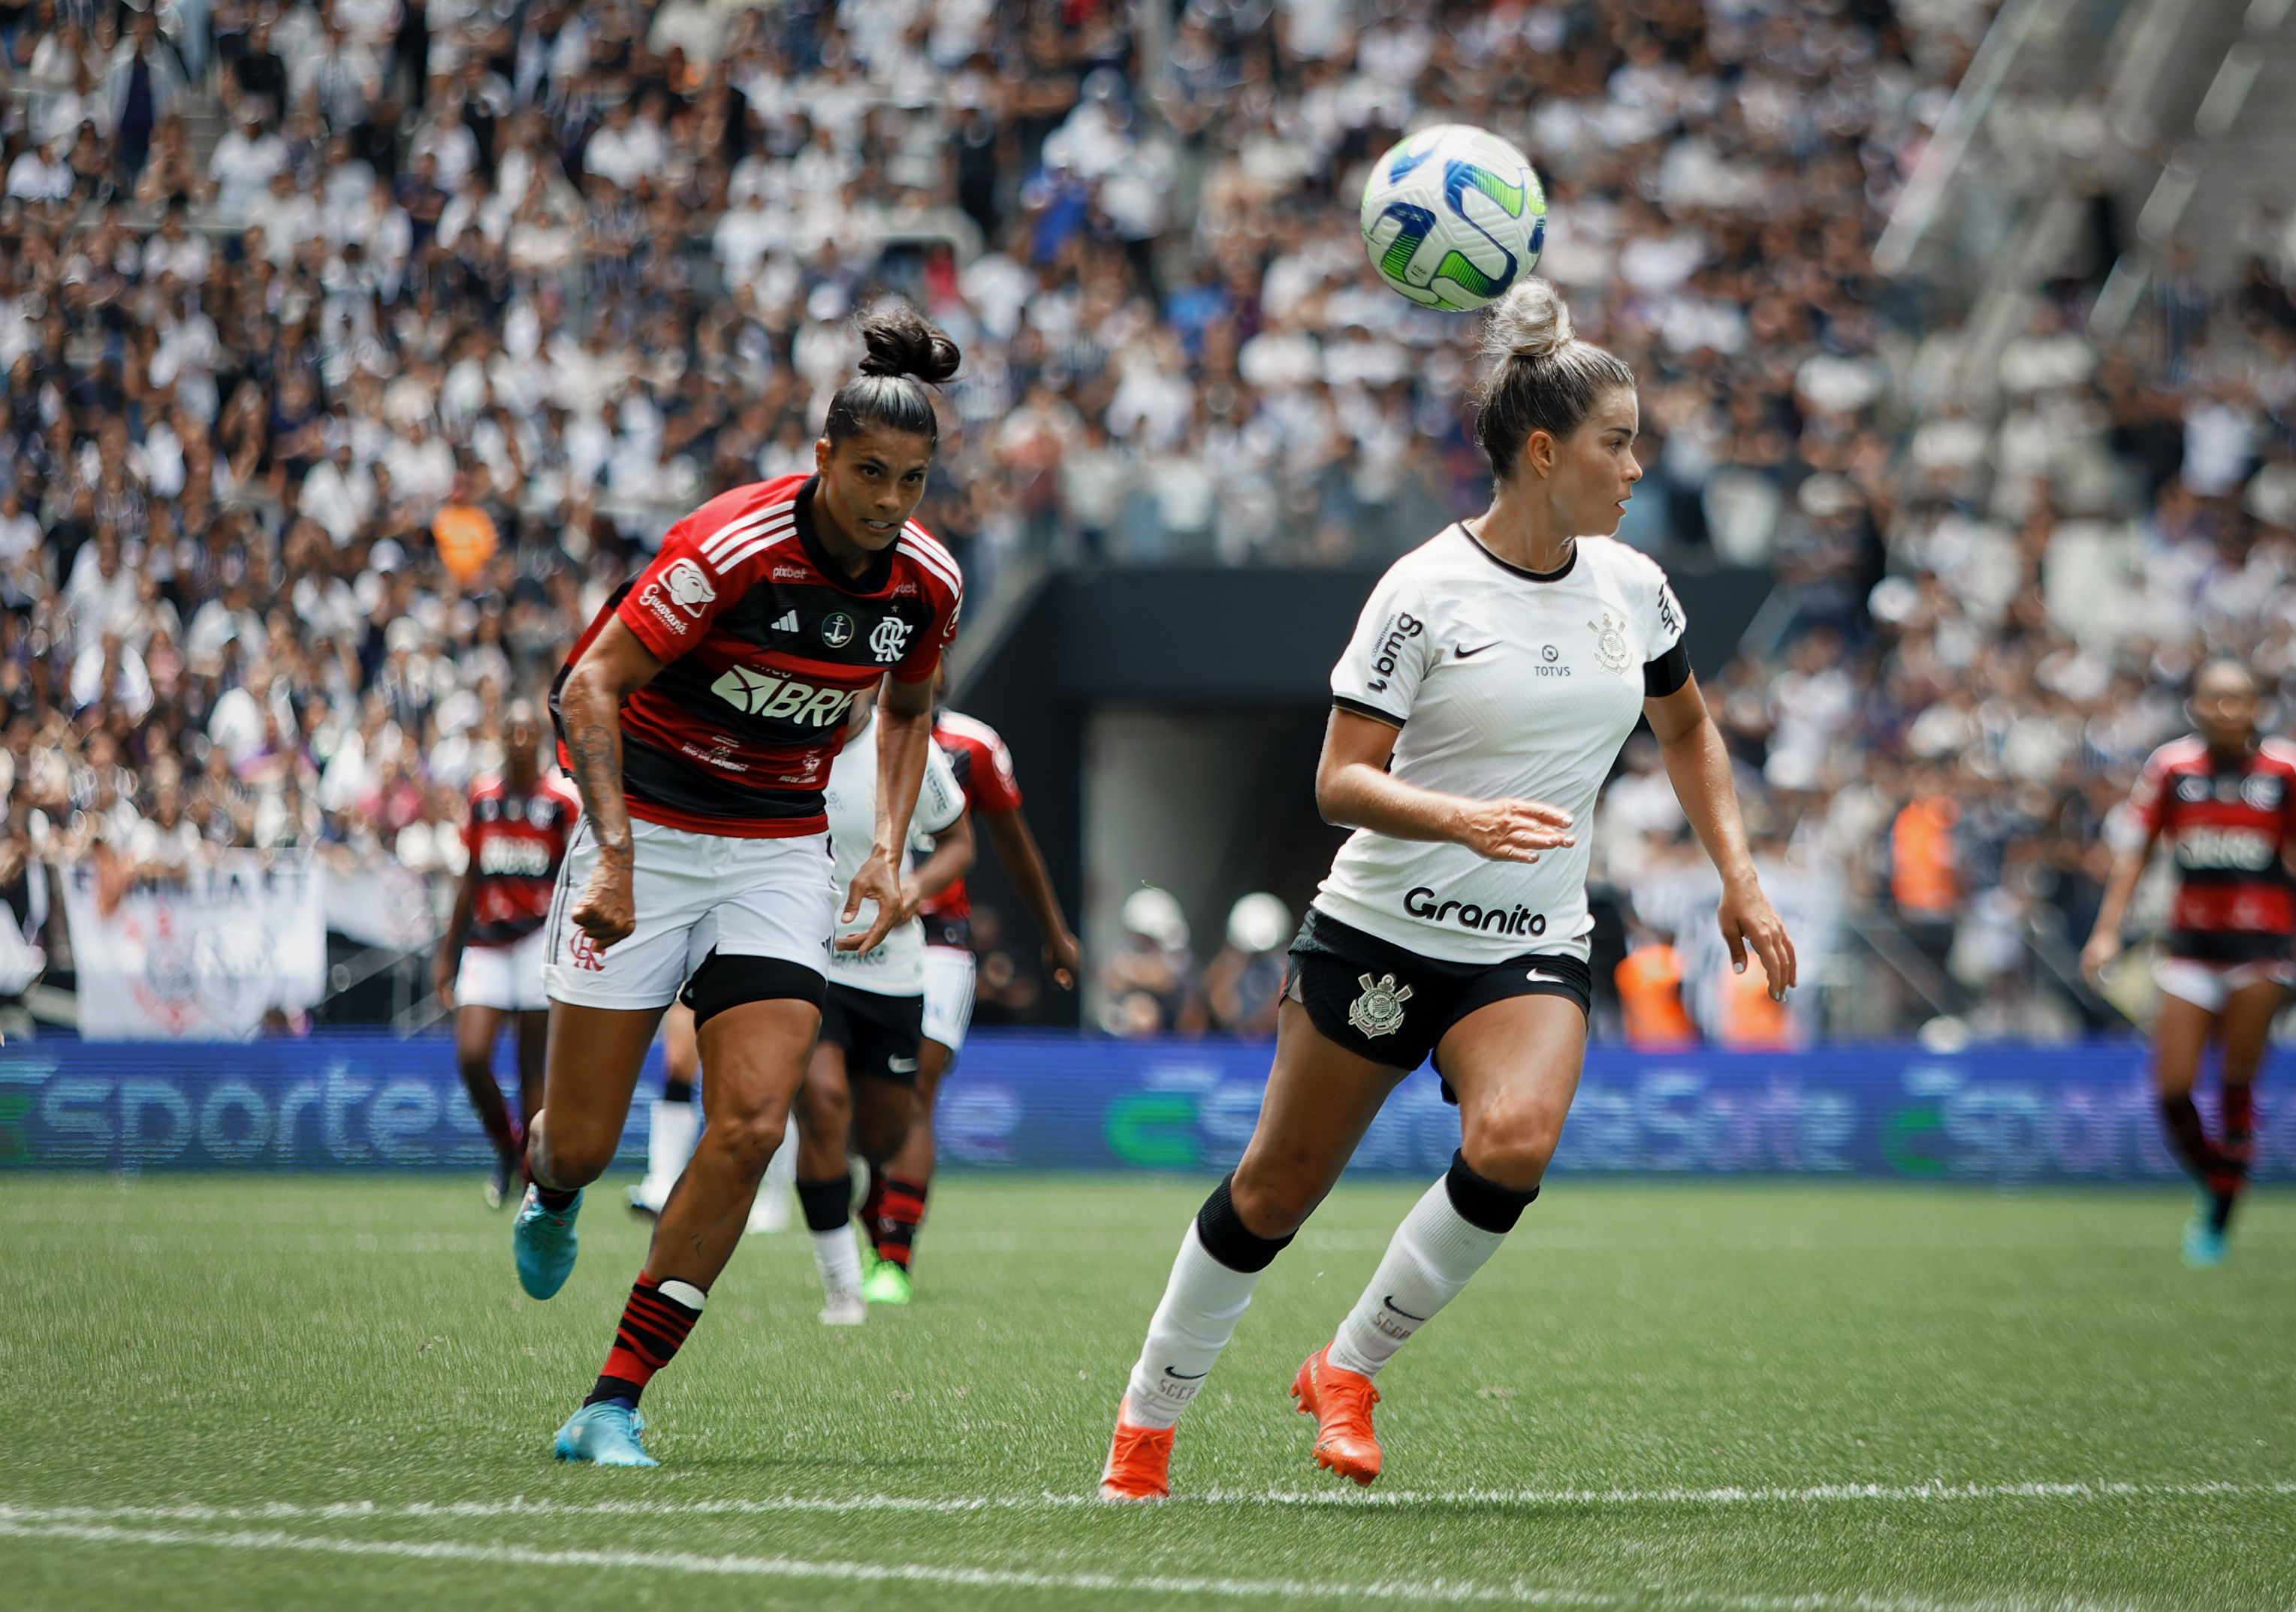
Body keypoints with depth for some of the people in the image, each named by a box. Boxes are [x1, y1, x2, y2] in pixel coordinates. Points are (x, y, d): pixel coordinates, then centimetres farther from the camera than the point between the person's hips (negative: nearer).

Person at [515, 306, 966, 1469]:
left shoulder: (926, 583, -5)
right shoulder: (730, 546, -22)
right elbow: (593, 686, -19)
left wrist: (887, 850, 3)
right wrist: (614, 851, -27)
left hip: (781, 849, 4)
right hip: (651, 831, -4)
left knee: (751, 1122, -15)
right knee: (581, 1144, -1)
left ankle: (615, 1402, -7)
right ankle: (550, 1194, 41)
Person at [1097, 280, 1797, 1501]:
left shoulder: (1633, 588, 4)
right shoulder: (1425, 592, -12)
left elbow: (1687, 731, 23)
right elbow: (1340, 782, -14)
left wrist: (1739, 876, 12)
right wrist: (1463, 819, -31)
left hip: (1532, 950, 3)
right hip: (1382, 929, -3)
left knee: (1512, 1142, -27)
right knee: (1276, 1190, 4)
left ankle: (1349, 1371, -7)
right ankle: (1146, 1422, 26)